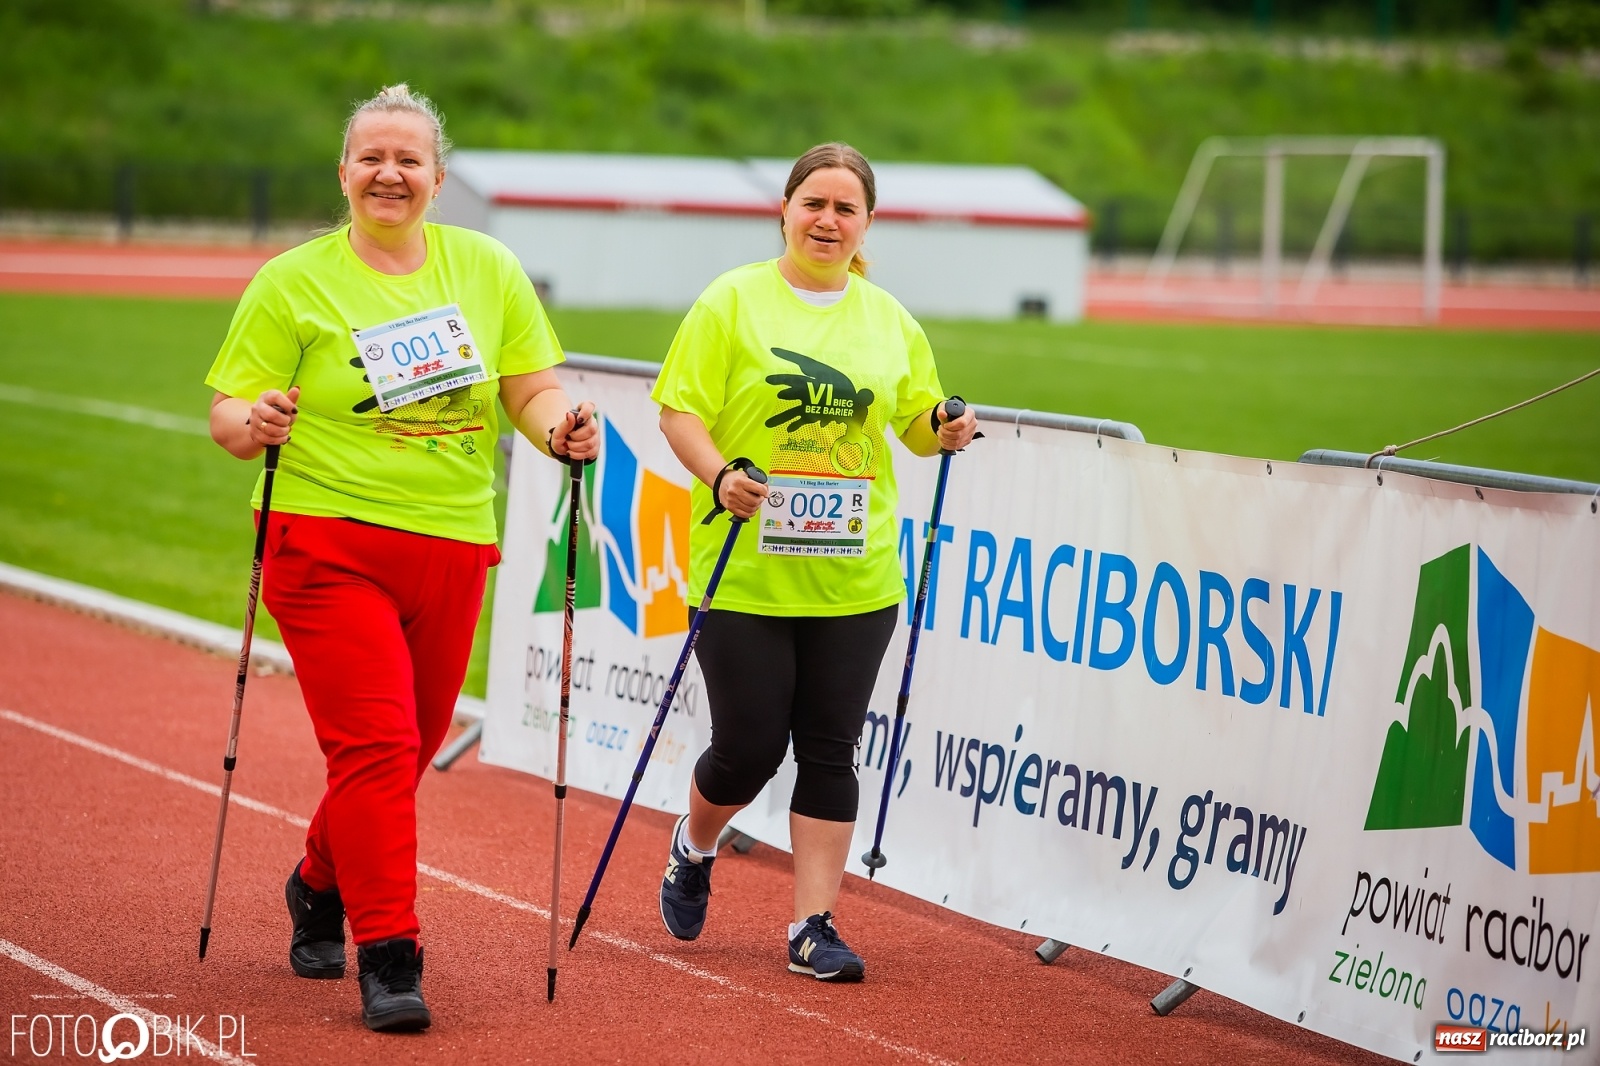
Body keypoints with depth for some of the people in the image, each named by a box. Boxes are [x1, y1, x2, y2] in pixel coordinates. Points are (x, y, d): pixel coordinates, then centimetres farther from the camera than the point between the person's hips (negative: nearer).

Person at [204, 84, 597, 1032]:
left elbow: (533, 387, 10)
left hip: (453, 548, 4)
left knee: (416, 744, 12)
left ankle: (323, 885, 39)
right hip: (331, 543, -4)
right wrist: (254, 423, -22)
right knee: (375, 745, -13)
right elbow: (229, 414, 0)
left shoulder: (487, 269, 9)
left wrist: (560, 423, -11)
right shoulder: (293, 283, 1)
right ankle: (388, 960, -9)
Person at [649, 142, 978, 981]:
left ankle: (812, 927, 9)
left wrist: (943, 430, -4)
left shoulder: (889, 319, 10)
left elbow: (916, 422, 18)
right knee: (750, 747, -1)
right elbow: (680, 410, -5)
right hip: (747, 573, -3)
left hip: (854, 575, 3)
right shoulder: (733, 301, -2)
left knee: (829, 750, 2)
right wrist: (719, 475, -21)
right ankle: (693, 849, 31)